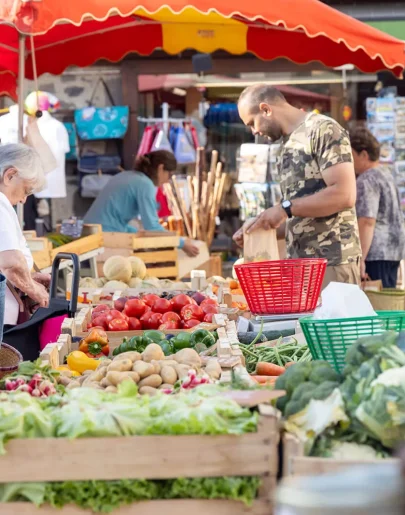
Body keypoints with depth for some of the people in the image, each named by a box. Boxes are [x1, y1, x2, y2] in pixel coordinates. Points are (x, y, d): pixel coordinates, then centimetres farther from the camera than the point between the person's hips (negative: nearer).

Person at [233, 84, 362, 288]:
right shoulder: (288, 146, 17)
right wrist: (259, 227, 8)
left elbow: (344, 195, -19)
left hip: (332, 261, -8)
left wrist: (285, 208, -17)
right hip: (298, 262, 8)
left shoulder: (324, 130, -8)